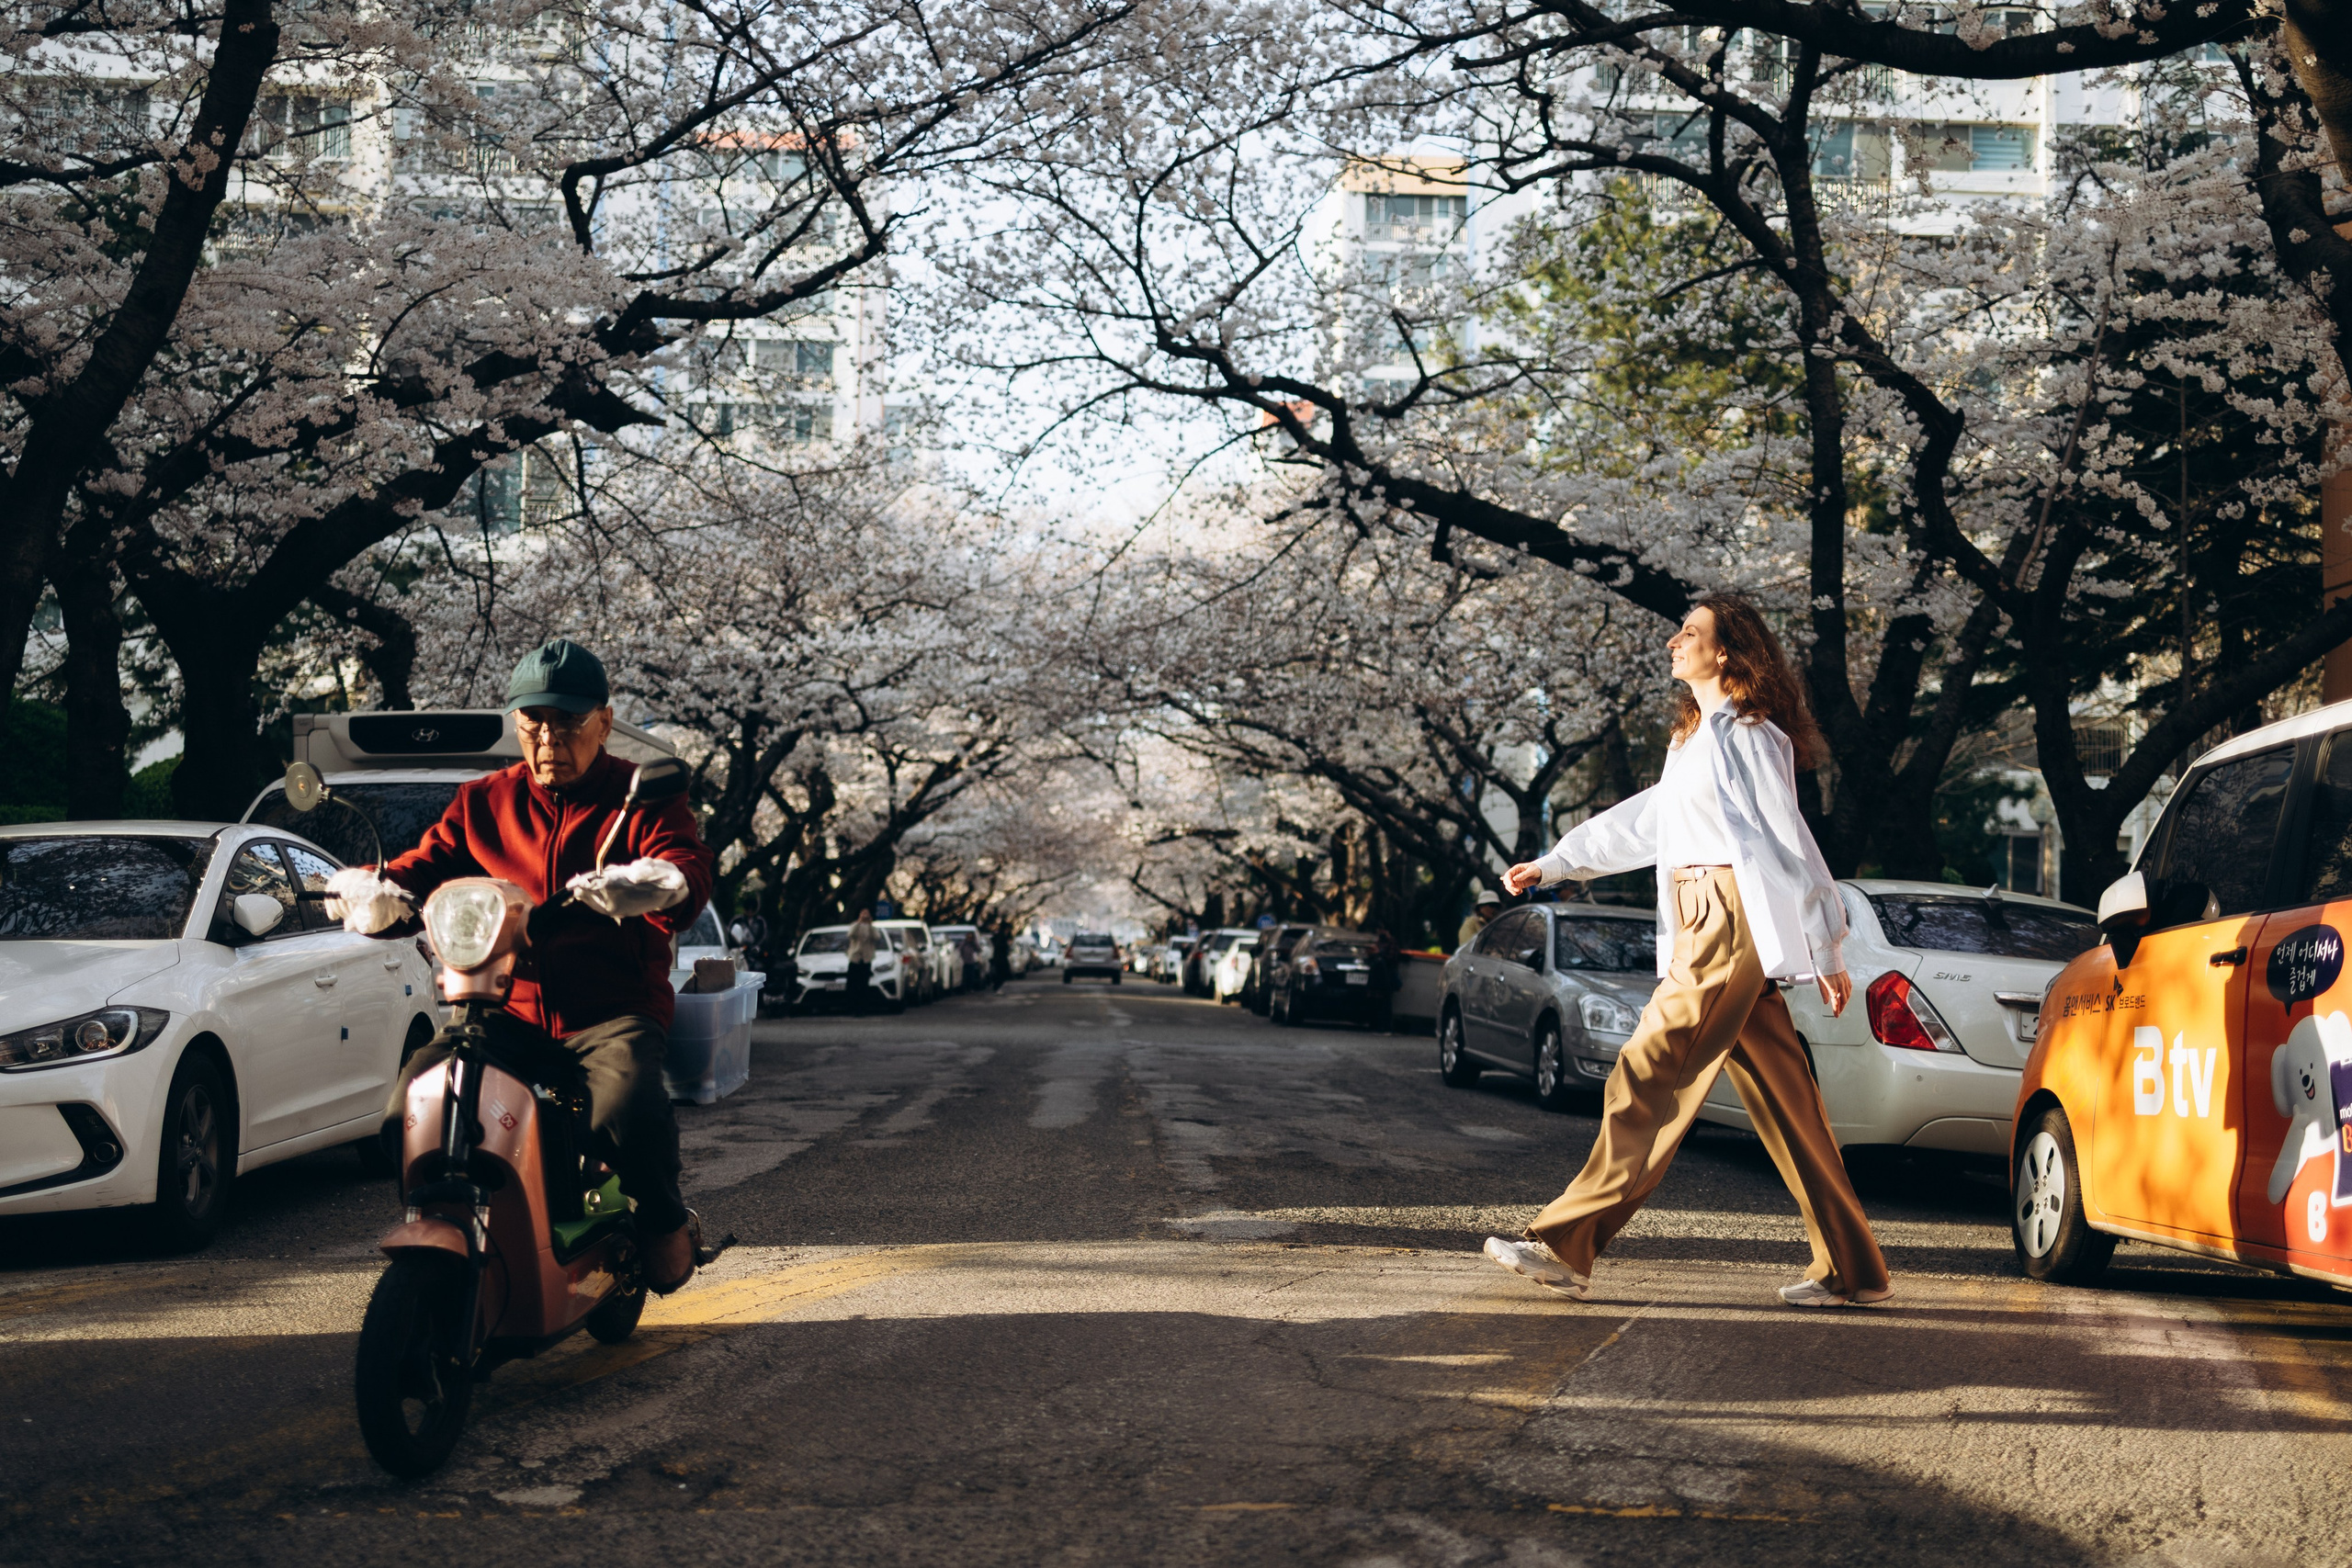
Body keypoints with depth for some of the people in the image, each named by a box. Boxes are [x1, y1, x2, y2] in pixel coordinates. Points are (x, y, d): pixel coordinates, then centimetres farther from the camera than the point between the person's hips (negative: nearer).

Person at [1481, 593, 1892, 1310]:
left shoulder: (1746, 735, -7)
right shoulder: (1696, 741, 21)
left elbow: (1790, 845, -9)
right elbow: (1642, 821, 30)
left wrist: (1825, 954, -10)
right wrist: (1551, 865, 33)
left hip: (1731, 929, -9)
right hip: (1702, 932, 9)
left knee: (1648, 1081, -10)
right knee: (1783, 1103, 8)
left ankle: (1565, 1245, -9)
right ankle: (1851, 1271, 10)